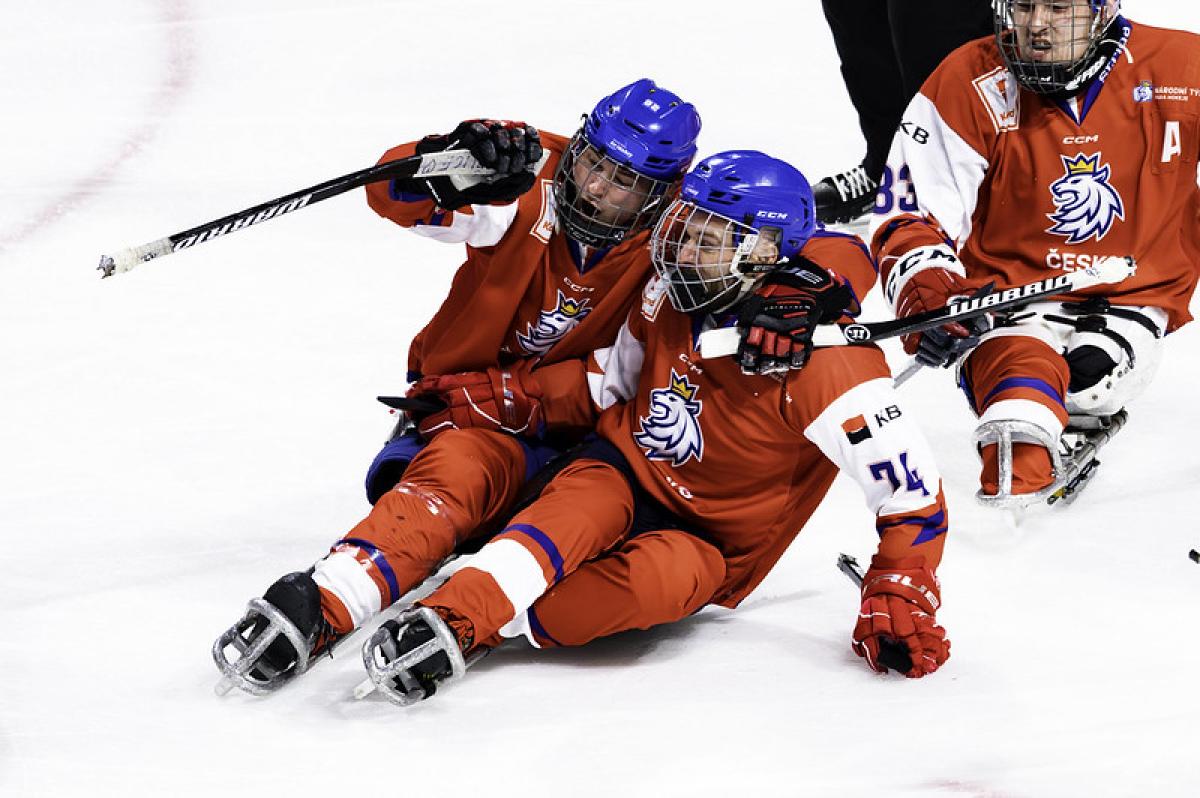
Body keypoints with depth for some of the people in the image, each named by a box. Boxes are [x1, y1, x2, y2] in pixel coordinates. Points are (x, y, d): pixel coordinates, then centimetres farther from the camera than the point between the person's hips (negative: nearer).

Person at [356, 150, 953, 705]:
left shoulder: (820, 359, -23)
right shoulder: (672, 297, -5)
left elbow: (909, 484, -22)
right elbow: (613, 379, 14)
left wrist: (899, 597, -25)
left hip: (713, 543, -3)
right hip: (624, 471, 3)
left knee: (665, 577, -37)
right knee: (584, 509, -33)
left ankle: (467, 630, -42)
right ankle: (455, 609, -52)